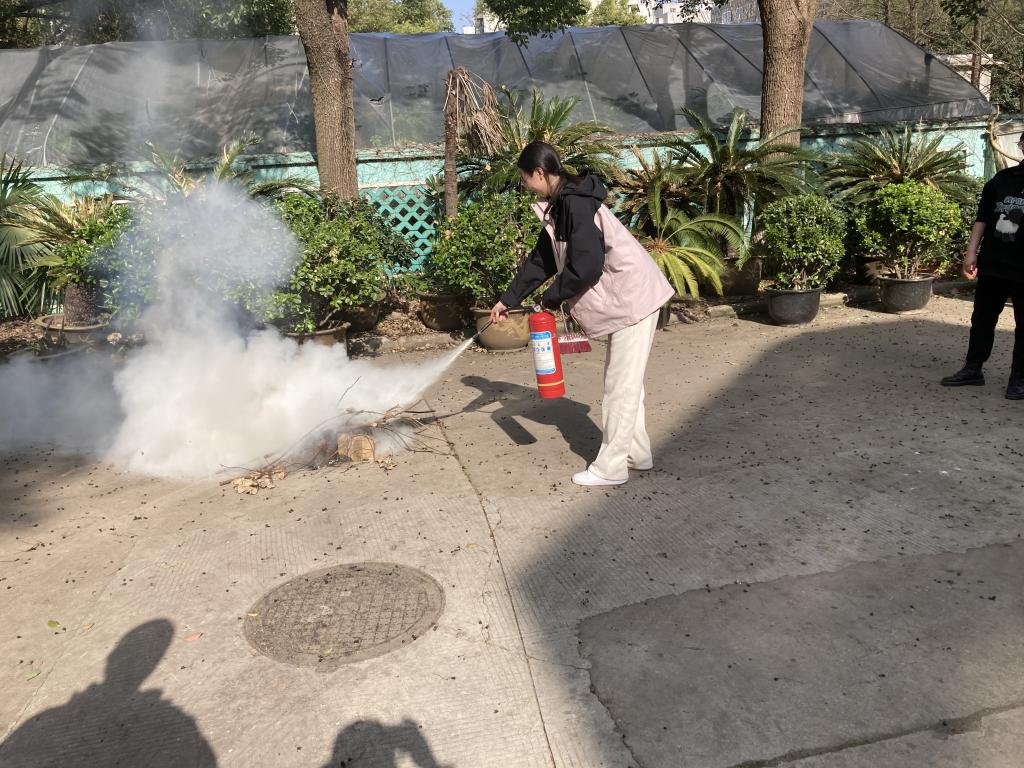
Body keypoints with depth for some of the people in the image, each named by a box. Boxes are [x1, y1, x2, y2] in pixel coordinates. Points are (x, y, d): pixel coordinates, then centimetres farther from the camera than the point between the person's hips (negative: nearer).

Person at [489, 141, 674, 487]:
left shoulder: (577, 204, -21)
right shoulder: (559, 207, 10)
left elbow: (586, 267, -25)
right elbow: (541, 259, 17)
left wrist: (552, 297, -9)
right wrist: (508, 300, 19)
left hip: (632, 296, -10)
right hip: (623, 298, 10)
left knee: (621, 385, -2)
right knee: (624, 381, 17)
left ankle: (610, 467, 7)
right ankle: (637, 453, 29)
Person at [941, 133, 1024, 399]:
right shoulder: (1002, 179, 8)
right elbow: (982, 218, 11)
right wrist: (971, 252, 4)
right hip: (993, 265, 4)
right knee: (982, 319, 11)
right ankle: (973, 369, 23)